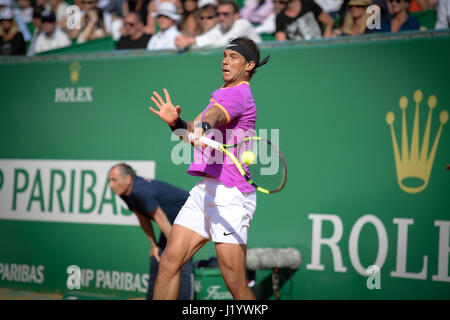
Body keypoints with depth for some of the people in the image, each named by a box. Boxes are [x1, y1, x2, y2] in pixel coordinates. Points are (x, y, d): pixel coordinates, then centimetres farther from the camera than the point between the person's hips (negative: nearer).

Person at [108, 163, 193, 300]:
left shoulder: (142, 192, -31)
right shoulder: (126, 193, -2)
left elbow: (160, 218, -26)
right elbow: (143, 218, 9)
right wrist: (154, 245, 10)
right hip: (173, 223, 10)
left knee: (182, 265, -18)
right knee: (157, 261, 9)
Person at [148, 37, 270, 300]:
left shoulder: (238, 94, -8)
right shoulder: (222, 93, 22)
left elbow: (215, 115, -32)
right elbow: (193, 132, 22)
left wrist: (202, 126, -52)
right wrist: (175, 122, 2)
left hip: (230, 194, -9)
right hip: (204, 190, 9)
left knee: (235, 283, -9)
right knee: (169, 261, 1)